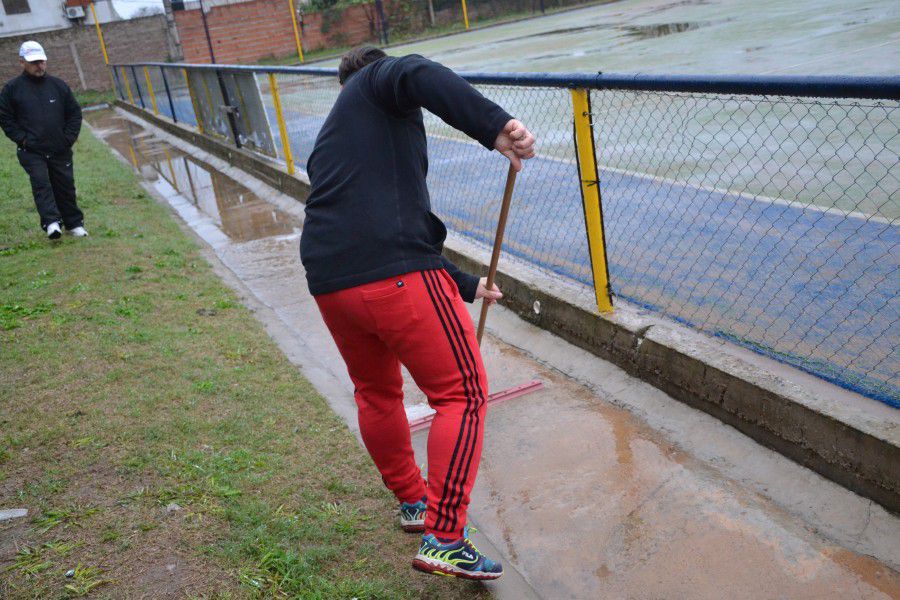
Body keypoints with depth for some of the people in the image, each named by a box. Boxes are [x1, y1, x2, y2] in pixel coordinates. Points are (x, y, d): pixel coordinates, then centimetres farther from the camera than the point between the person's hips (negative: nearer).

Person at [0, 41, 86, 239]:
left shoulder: (58, 85, 6)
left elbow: (75, 113, 11)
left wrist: (68, 138, 1)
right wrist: (22, 139, -6)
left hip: (60, 150, 2)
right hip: (31, 152, -2)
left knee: (65, 185, 8)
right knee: (40, 183, -16)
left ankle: (74, 223, 20)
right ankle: (51, 222, -23)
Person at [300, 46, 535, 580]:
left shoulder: (330, 143, 32)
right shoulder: (377, 80, 14)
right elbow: (417, 74, -14)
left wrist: (467, 287, 37)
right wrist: (495, 126, -26)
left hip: (329, 283, 8)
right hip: (397, 276, -8)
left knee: (376, 391, 27)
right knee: (462, 393, 3)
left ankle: (414, 502, 42)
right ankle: (444, 541, 3)